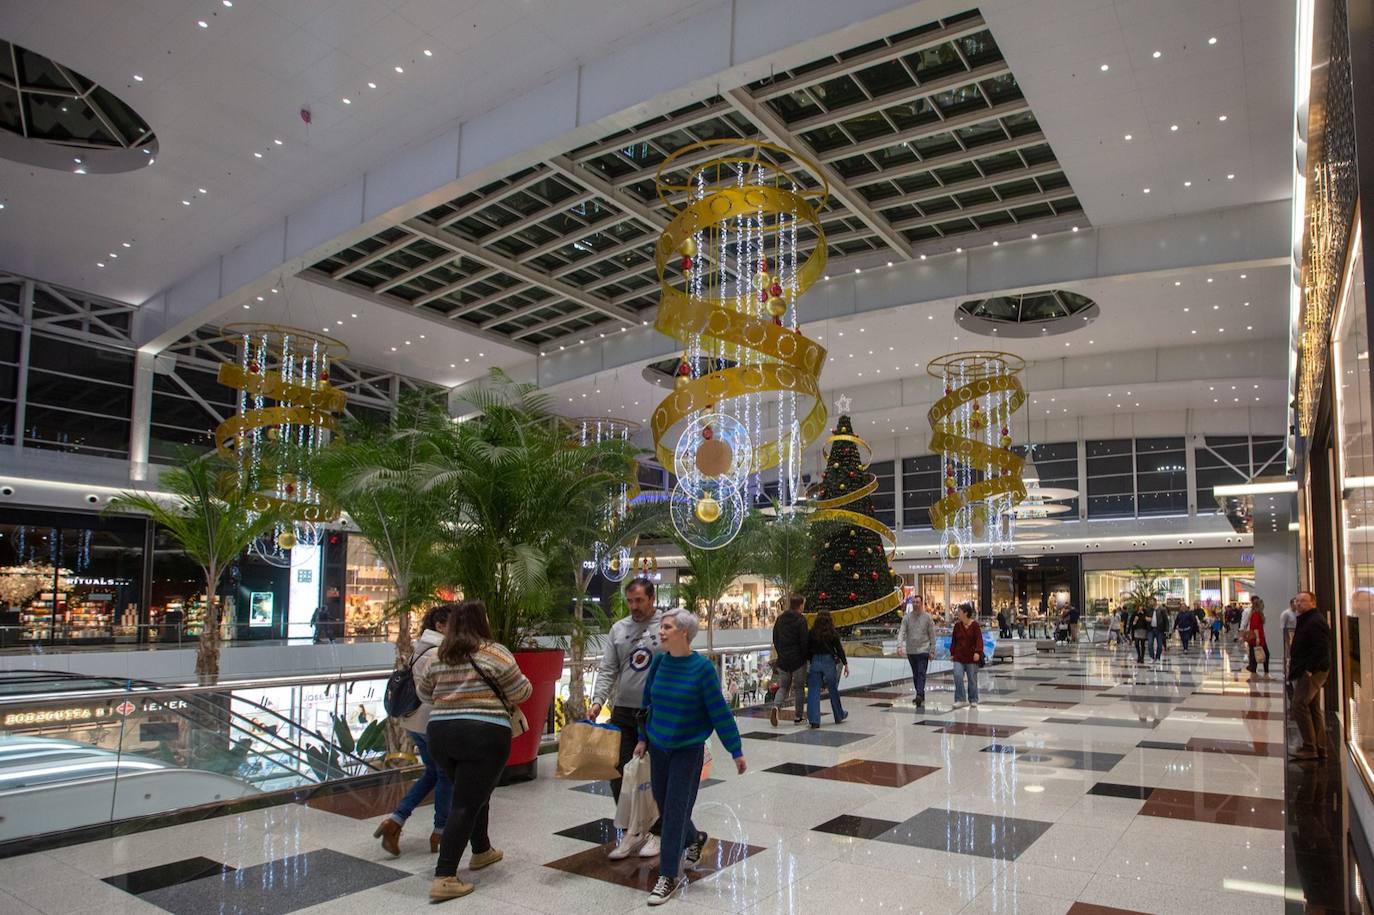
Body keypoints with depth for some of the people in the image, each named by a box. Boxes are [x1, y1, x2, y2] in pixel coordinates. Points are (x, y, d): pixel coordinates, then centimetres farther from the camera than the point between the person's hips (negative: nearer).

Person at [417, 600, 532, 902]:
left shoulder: (438, 656, 8)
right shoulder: (495, 653, -7)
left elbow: (424, 692, 21)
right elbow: (520, 693, -2)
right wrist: (527, 684, 20)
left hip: (440, 733, 6)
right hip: (484, 735, -6)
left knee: (472, 794, 24)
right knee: (465, 804, -3)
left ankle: (481, 851, 39)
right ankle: (443, 878, -6)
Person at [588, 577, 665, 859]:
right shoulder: (618, 629, 6)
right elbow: (607, 670, 5)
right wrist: (597, 701, -9)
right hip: (623, 712, 4)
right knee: (619, 773, 6)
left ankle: (655, 832, 23)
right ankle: (632, 831, 23)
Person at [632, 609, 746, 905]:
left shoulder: (702, 667, -17)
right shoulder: (659, 662, -4)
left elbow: (719, 711, -14)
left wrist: (736, 751, -11)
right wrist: (643, 738, 12)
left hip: (688, 749, -5)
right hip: (658, 747, 5)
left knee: (675, 810, -2)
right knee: (662, 803, 15)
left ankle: (669, 876, 12)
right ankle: (694, 839, 44)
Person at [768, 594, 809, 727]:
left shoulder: (780, 619, 8)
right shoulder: (801, 620, -11)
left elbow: (775, 639, 12)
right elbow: (804, 641, -14)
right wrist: (806, 656, -1)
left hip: (782, 660, 5)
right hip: (798, 660, -5)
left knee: (783, 687, 12)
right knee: (799, 688, 8)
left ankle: (775, 707, -15)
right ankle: (798, 717, 13)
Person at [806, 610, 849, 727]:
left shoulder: (812, 633, 0)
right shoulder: (833, 633, -5)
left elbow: (808, 650, 3)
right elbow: (839, 649, -3)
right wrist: (845, 664, 5)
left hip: (815, 662, 1)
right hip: (829, 661, -1)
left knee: (814, 691, 1)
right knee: (833, 690, 14)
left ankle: (814, 720, -6)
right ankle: (839, 716, 32)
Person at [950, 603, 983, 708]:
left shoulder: (975, 625, -6)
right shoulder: (957, 625, 5)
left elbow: (979, 639, -11)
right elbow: (953, 640, 11)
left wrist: (977, 652, -22)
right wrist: (952, 653, 10)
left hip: (971, 657, -3)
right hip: (959, 657, 3)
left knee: (972, 679, 7)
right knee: (958, 677, -10)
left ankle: (973, 700, 21)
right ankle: (959, 700, -3)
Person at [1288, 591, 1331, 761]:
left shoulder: (1316, 622, -16)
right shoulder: (1304, 621, 17)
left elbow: (1321, 649, -24)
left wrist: (1309, 669, -24)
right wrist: (1293, 661, 15)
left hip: (1312, 672, -11)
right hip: (1307, 671, 11)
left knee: (1298, 705, -12)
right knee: (1313, 709, 14)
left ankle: (1309, 748, -8)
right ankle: (1320, 748, 20)